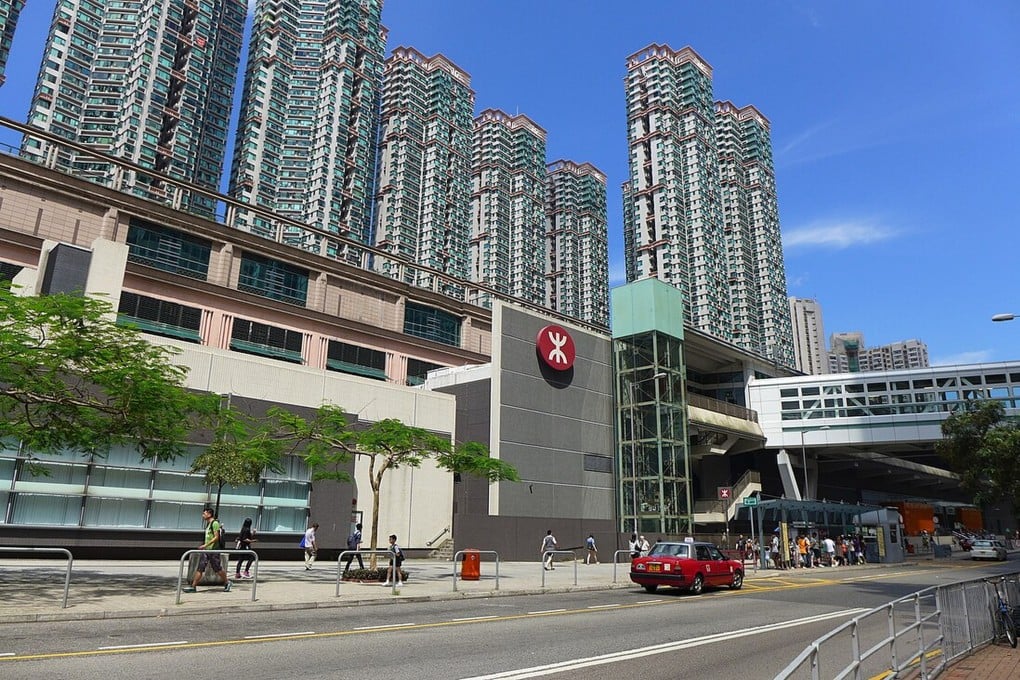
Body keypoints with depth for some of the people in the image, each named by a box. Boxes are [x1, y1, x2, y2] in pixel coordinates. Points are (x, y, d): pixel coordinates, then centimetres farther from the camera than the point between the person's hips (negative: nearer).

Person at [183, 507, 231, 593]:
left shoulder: (215, 523, -13)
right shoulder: (208, 524, 14)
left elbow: (216, 537, -19)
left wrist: (206, 545, -23)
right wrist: (203, 545, 17)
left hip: (213, 550, -8)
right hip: (206, 550, 8)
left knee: (218, 569, 2)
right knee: (199, 569, 3)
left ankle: (227, 583, 17)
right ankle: (193, 587, 5)